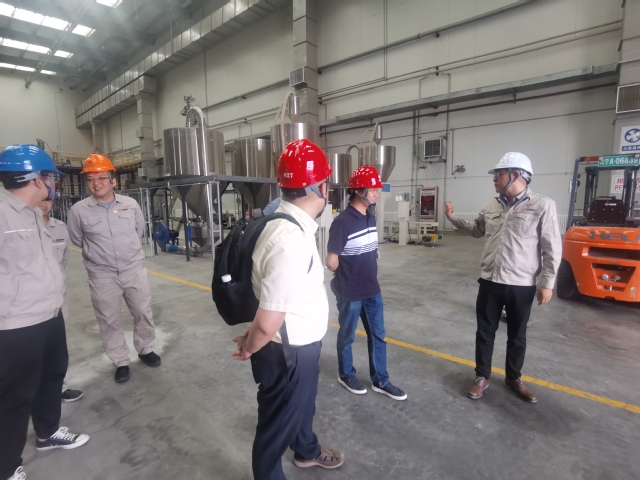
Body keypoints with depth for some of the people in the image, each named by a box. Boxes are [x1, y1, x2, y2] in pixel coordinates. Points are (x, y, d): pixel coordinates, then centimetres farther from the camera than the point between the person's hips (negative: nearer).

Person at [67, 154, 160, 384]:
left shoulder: (130, 204, -4)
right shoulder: (78, 211, -8)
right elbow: (77, 241, 7)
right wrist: (98, 253, 11)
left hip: (135, 271, 1)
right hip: (102, 276, -1)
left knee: (143, 313, 12)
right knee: (109, 321, 10)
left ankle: (145, 350, 35)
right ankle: (121, 362, 27)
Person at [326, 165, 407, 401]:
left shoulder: (371, 217, 3)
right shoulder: (342, 222, -21)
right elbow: (331, 262, -16)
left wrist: (366, 276, 10)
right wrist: (349, 277, 0)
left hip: (373, 290, 7)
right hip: (350, 292, -7)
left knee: (378, 335, 17)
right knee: (347, 336, 15)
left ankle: (380, 381, 35)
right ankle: (346, 375, 38)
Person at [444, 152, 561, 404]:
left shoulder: (542, 205, -9)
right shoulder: (492, 205, 5)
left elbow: (552, 249, -8)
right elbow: (476, 230, 22)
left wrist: (547, 282, -9)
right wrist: (453, 217, 11)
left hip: (522, 285, -3)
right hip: (490, 281, 4)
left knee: (517, 336, 15)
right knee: (485, 331, 12)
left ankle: (513, 378, 36)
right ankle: (482, 376, 29)